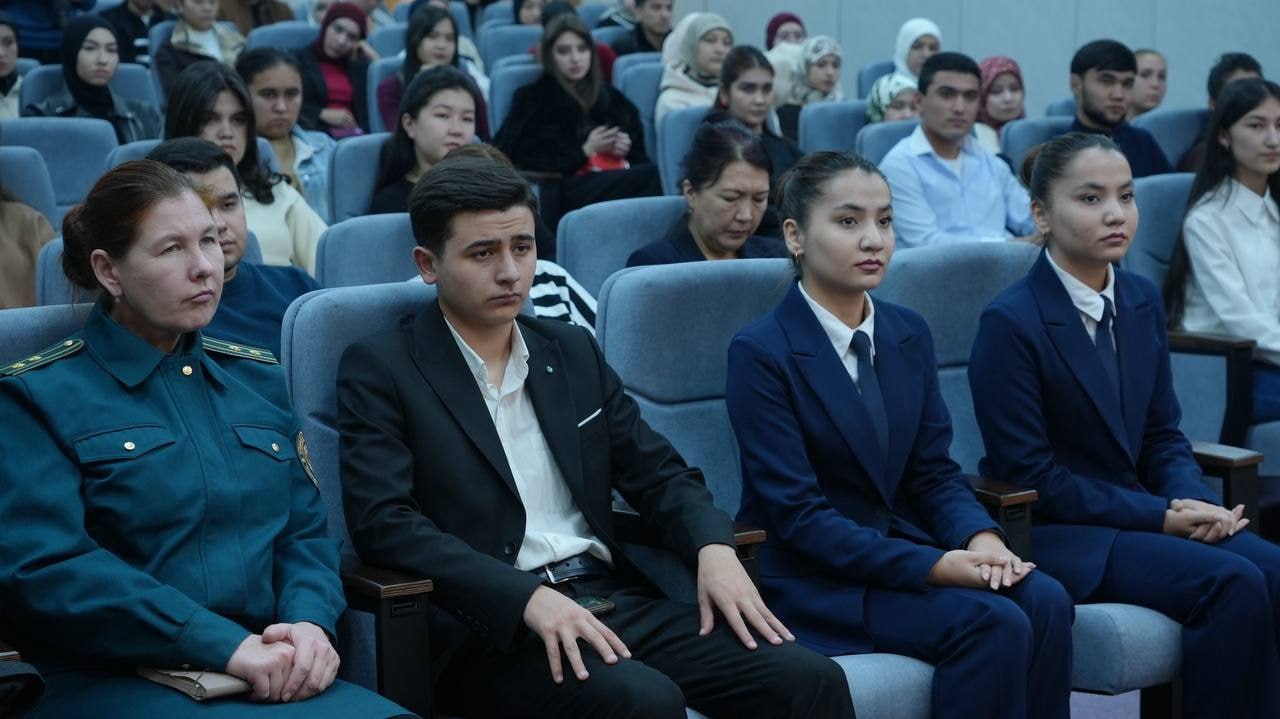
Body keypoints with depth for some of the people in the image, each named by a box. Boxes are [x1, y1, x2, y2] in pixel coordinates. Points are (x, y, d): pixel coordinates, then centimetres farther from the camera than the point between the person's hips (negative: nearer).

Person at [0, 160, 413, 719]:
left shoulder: (257, 379, 18)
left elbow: (306, 532, 16)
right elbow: (45, 566, -11)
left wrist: (310, 622, -8)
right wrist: (228, 646, -18)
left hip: (270, 672, 5)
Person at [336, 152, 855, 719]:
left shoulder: (573, 351, 16)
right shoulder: (380, 369, 0)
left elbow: (660, 475, 17)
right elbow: (383, 522, -12)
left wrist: (714, 549, -6)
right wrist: (529, 597, -24)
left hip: (615, 599, 5)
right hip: (495, 625, -5)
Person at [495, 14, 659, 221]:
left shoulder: (609, 96, 26)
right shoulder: (533, 99, 11)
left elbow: (639, 153, 29)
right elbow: (529, 164, 1)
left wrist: (625, 148, 5)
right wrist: (585, 151, -4)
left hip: (619, 179, 5)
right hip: (573, 189, -5)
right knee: (651, 175, -35)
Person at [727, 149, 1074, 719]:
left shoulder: (909, 335, 8)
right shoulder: (759, 352, -12)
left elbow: (934, 472, 9)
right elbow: (798, 513, -17)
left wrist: (980, 538, -14)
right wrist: (934, 565, -24)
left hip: (901, 546, 6)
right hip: (809, 579, -6)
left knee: (1045, 601, -20)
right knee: (993, 624, -25)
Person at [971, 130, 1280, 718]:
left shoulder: (1142, 301, 9)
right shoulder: (1009, 323, -13)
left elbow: (1163, 434, 13)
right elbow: (1029, 476, -14)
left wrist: (1194, 501, -9)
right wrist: (1159, 515, -16)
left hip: (1138, 512, 7)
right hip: (1051, 531, -7)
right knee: (1232, 584, -24)